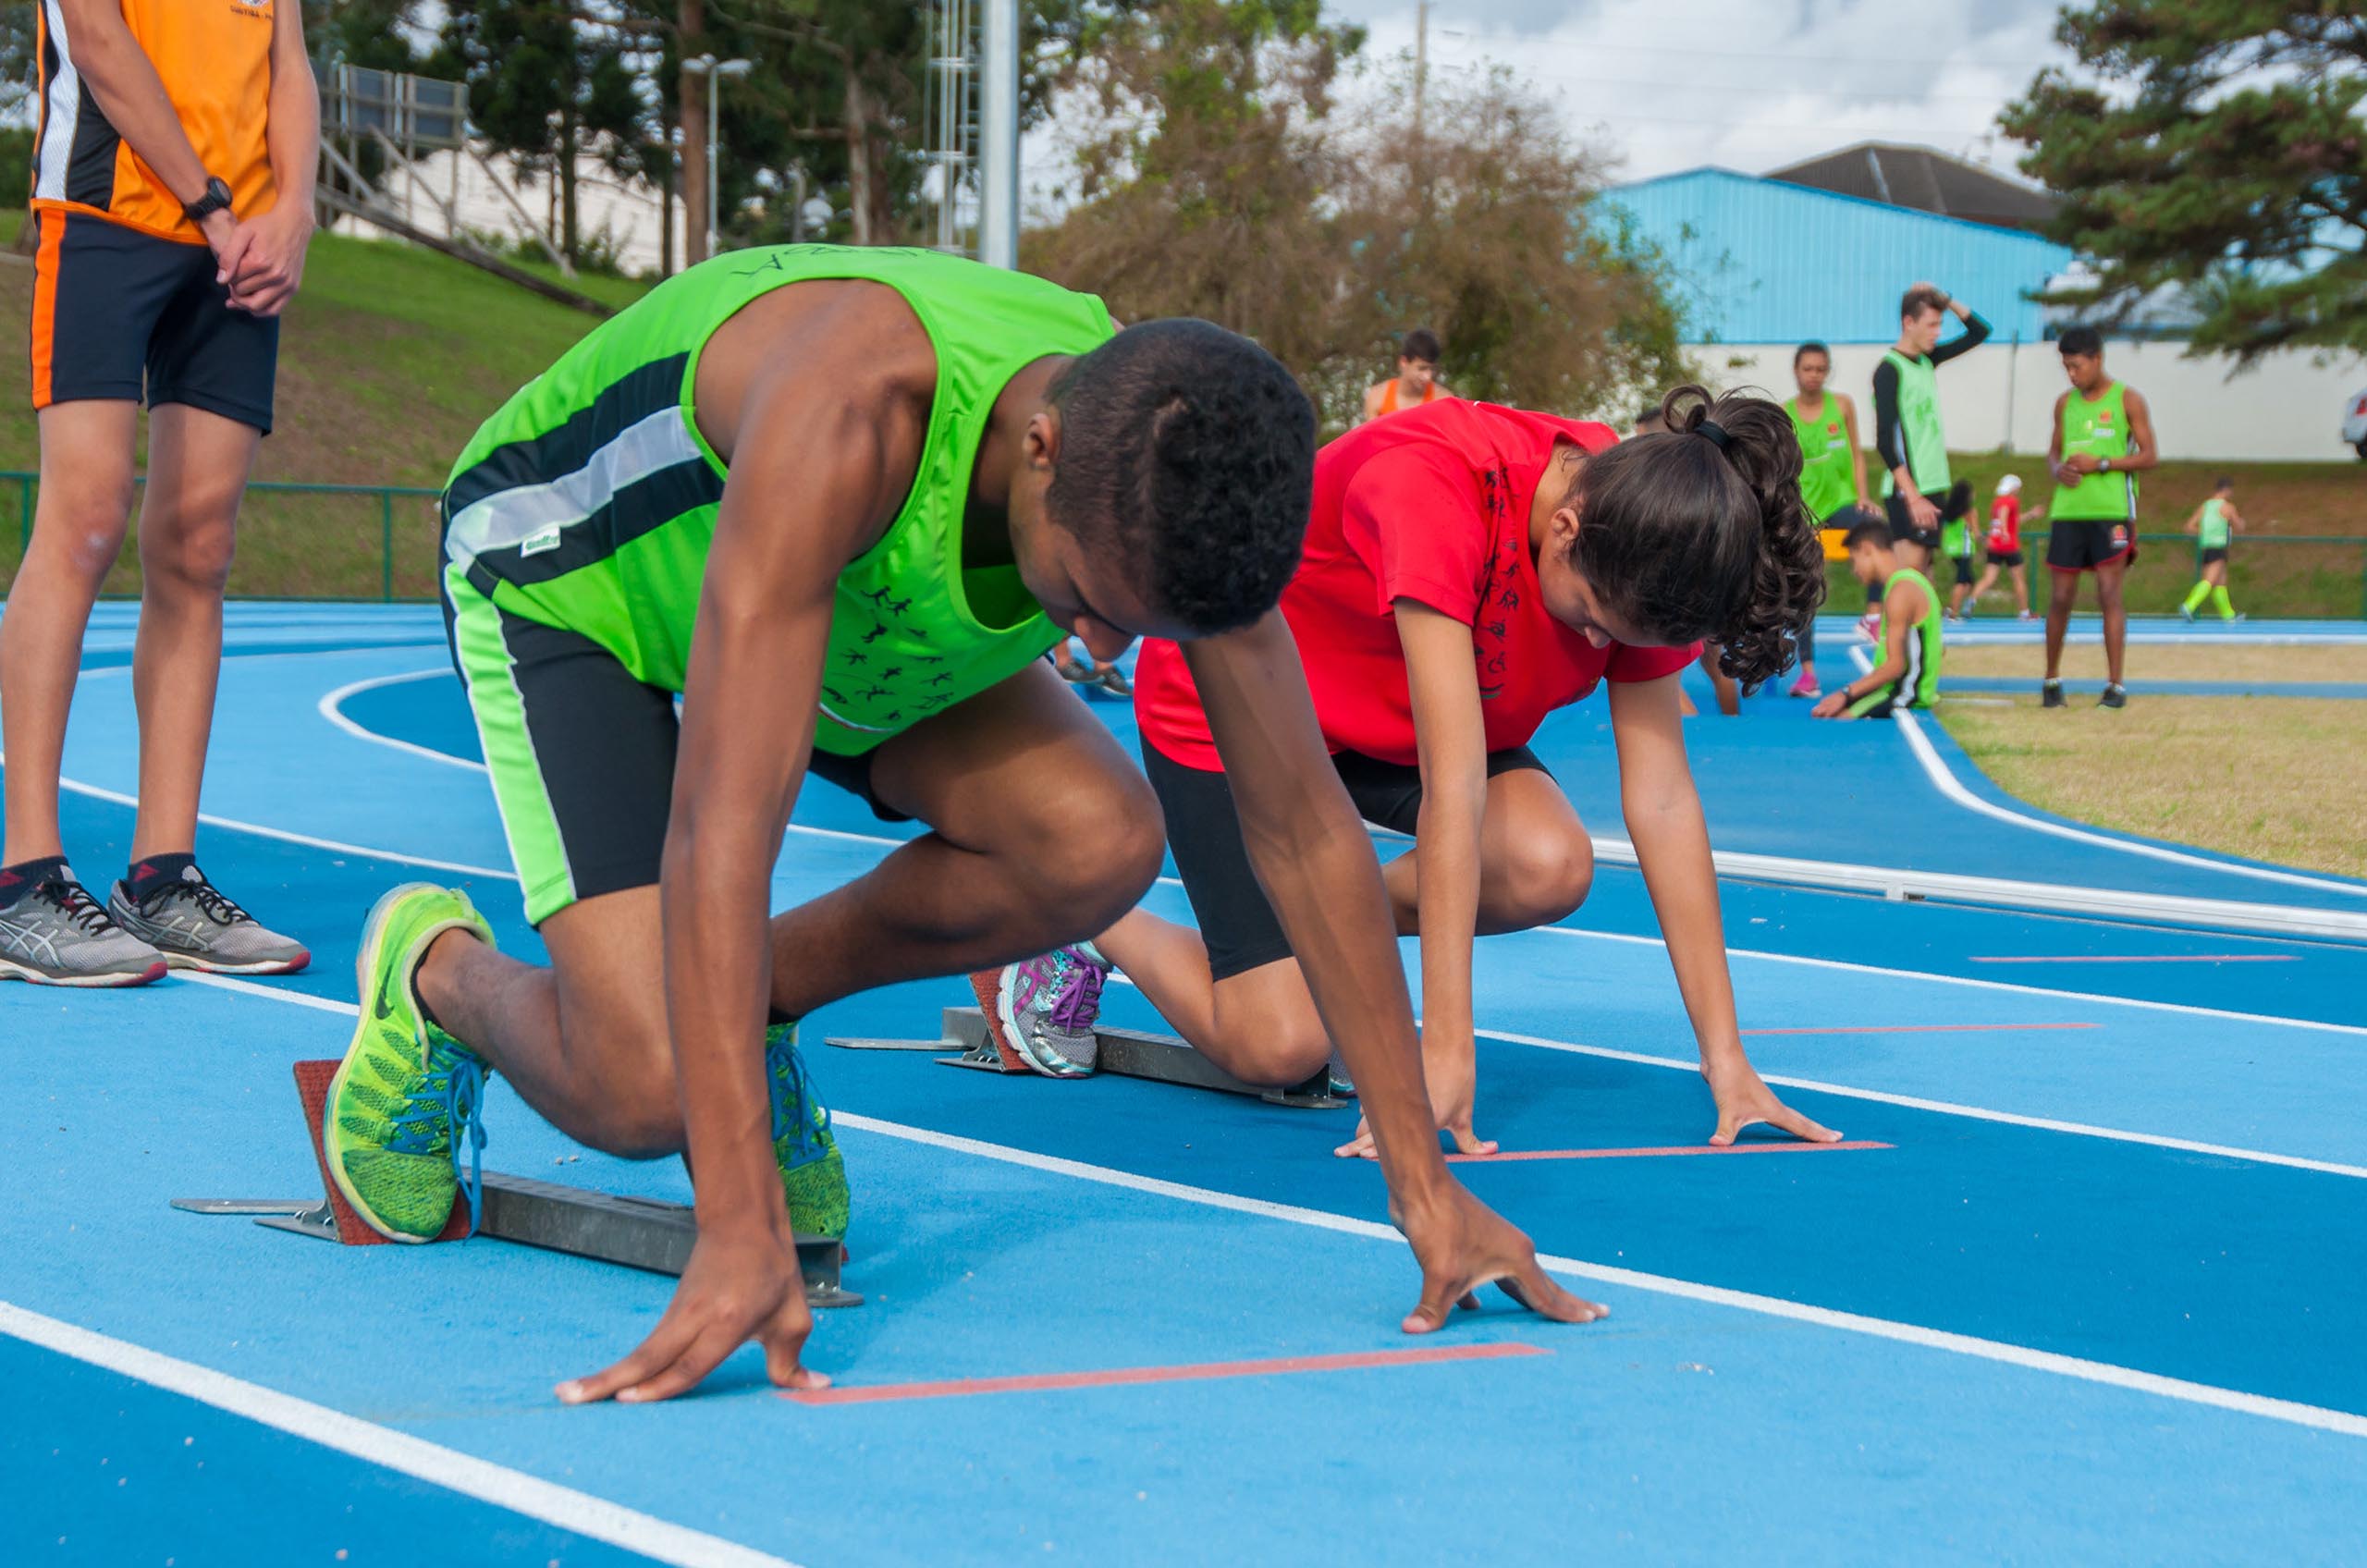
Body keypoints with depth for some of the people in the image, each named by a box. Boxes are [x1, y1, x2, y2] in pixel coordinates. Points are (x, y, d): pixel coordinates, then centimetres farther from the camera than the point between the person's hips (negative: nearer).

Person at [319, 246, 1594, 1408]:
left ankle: (763, 997, 5)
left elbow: (1306, 831, -16)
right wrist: (742, 1231, -53)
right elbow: (720, 829, -49)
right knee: (642, 1094, -22)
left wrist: (1424, 1182, -16)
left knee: (1099, 843, -21)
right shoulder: (850, 414, -45)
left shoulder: (1176, 473, -26)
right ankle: (437, 971, 13)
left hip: (856, 596, 6)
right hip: (565, 564, -5)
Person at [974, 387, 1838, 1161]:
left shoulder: (1636, 544, -20)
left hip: (1389, 726, 6)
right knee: (1280, 1047, -16)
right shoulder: (1434, 485, -39)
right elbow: (1452, 781, -42)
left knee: (1549, 867, -24)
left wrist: (1725, 1056, -22)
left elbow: (1661, 796, -18)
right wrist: (1445, 1047, -42)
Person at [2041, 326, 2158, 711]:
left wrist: (2101, 464, -12)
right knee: (2061, 597, 4)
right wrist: (2058, 469, -2)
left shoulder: (2127, 400, 0)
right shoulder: (2065, 403, 13)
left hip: (2112, 510, -4)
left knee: (2109, 594, -8)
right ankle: (2052, 679, 17)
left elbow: (2149, 456, -2)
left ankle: (2116, 684, -6)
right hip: (2068, 510, 4)